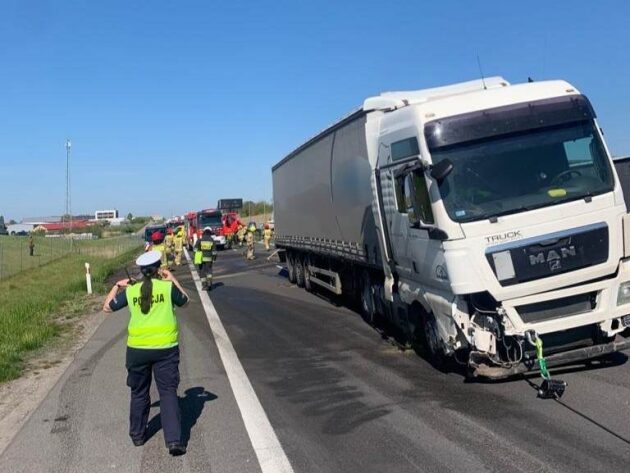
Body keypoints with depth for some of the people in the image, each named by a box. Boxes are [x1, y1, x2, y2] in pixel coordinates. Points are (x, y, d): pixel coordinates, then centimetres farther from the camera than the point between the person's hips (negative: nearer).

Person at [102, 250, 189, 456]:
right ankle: (174, 440, -5)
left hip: (137, 349, 2)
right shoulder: (168, 287, -5)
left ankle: (138, 435, 32)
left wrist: (117, 287, 22)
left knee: (139, 393, 18)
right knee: (168, 393, 3)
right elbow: (185, 301, 14)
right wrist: (173, 280, 18)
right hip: (166, 348, -2)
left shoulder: (130, 290, 0)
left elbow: (107, 307, 12)